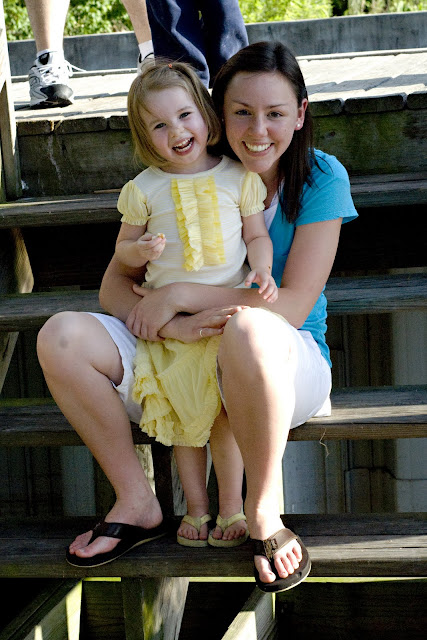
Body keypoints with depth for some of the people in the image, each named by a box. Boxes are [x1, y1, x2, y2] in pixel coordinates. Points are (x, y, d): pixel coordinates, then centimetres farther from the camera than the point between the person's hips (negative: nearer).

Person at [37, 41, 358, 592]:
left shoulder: (320, 178, -8)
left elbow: (294, 305, -16)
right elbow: (114, 286, -5)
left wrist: (179, 296, -21)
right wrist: (173, 325, -27)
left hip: (289, 363, -3)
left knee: (249, 329, -41)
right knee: (61, 337, -18)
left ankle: (264, 511, -19)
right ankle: (136, 501, -2)